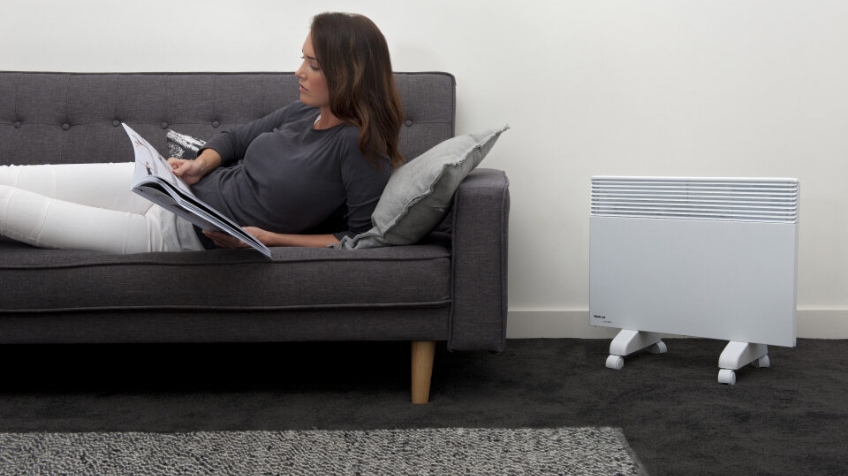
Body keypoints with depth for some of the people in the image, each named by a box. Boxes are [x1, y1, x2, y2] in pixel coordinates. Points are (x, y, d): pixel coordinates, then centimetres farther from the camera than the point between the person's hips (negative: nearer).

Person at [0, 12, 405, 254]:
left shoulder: (359, 145, -19)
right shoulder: (304, 111, 3)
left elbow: (363, 238, -19)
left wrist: (268, 238, -20)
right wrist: (200, 165, -3)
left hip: (192, 236, -7)